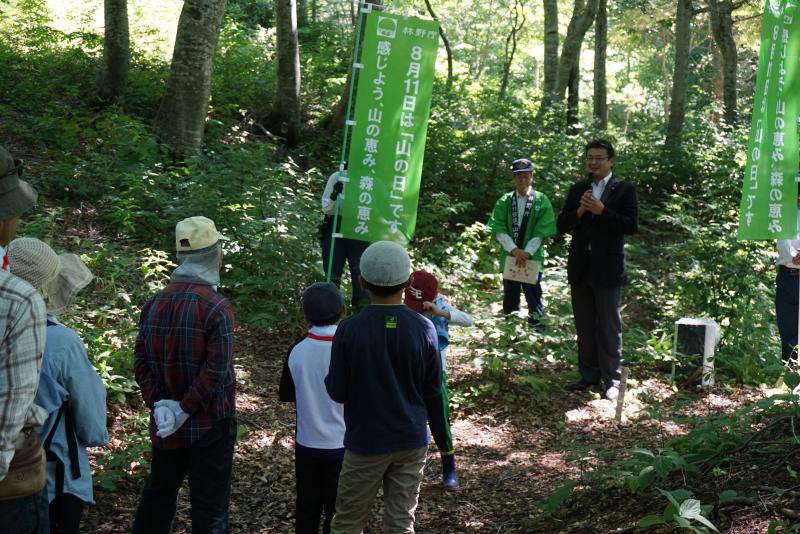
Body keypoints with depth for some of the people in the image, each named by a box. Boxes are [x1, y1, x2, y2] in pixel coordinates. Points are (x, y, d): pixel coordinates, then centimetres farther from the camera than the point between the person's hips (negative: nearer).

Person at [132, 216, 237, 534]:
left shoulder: (154, 304, 1)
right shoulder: (216, 307, -17)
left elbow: (141, 363, 0)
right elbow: (217, 370, -22)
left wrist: (158, 404, -5)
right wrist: (186, 409, -14)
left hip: (165, 426, 6)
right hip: (210, 424, -6)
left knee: (158, 495, 22)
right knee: (209, 507, 3)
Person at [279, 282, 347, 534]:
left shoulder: (297, 350, -8)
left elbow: (285, 395, 3)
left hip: (306, 445, 3)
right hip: (341, 445, -3)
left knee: (307, 507, 15)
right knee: (338, 513, 8)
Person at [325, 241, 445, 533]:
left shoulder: (349, 330, -16)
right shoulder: (424, 328, -10)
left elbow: (337, 392, -8)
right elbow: (433, 389, -2)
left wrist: (328, 378, 11)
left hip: (365, 443, -2)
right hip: (411, 441, 2)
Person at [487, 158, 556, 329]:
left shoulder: (542, 201, 1)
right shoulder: (504, 201, 6)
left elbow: (542, 231, -6)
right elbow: (498, 228, -4)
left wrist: (527, 252, -18)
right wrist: (514, 250, -17)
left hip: (532, 259, -2)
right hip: (509, 258, 2)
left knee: (534, 302, 2)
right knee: (509, 303, 9)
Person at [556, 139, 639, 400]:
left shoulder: (625, 189, -2)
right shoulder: (577, 190, 12)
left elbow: (631, 225, -11)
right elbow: (562, 225, 7)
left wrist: (601, 210, -19)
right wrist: (579, 211, -11)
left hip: (607, 268, -5)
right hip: (579, 268, 5)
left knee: (609, 326, 2)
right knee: (584, 325, 11)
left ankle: (611, 379, 9)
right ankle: (588, 374, 21)